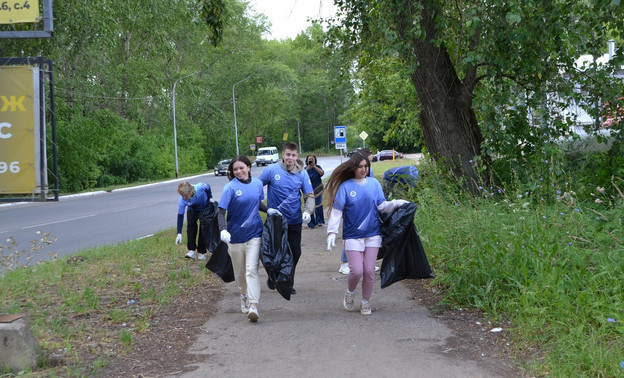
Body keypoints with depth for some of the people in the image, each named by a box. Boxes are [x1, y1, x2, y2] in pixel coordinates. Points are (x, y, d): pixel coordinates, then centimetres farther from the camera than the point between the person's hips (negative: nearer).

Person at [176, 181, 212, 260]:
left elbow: (208, 187, -13)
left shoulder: (201, 187, -39)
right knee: (191, 225, -21)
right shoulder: (182, 200, -32)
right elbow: (180, 216, -29)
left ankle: (202, 252, -2)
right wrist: (179, 234, -32)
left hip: (205, 208, -1)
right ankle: (192, 250, -20)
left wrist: (210, 198, -6)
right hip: (192, 210, 1)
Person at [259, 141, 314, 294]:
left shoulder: (302, 173, -2)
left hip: (295, 220, 3)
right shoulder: (271, 170, -9)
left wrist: (307, 211, -16)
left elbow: (309, 195, 1)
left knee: (295, 253, 7)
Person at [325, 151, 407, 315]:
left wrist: (396, 203, -17)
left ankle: (365, 302, 18)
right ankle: (350, 293, 22)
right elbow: (336, 211, -6)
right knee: (356, 271, -9)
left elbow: (382, 205, 2)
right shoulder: (345, 187, -4)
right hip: (353, 235, -2)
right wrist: (332, 232, -14)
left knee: (369, 271, 1)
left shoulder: (374, 183, 4)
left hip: (372, 234, 2)